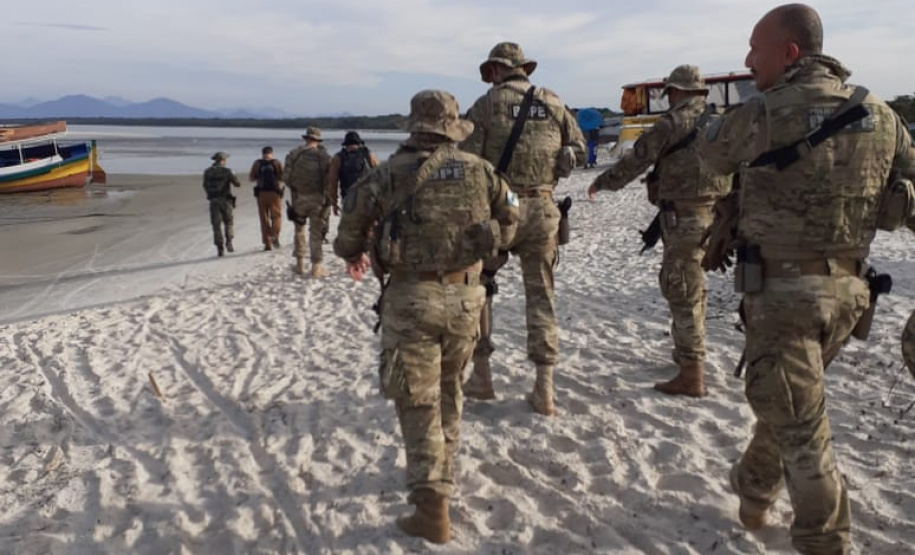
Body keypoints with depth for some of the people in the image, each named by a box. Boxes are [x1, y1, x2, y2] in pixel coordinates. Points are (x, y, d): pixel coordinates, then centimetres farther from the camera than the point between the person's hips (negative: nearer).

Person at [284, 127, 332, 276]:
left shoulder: (293, 154, -2)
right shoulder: (324, 156, -6)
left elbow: (286, 177, -2)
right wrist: (328, 198, 7)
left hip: (299, 197, 2)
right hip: (318, 198, -1)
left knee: (299, 229, 18)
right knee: (316, 232, 4)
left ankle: (300, 264, 20)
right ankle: (316, 267, 5)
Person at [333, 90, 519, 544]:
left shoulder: (392, 173, -5)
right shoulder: (479, 169, 4)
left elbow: (353, 221, 2)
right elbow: (510, 218, 17)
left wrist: (353, 256, 24)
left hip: (413, 297, -4)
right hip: (465, 294, 4)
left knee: (417, 401, 2)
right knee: (447, 387, 24)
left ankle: (432, 509, -1)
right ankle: (441, 468, 40)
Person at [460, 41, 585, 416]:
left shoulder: (486, 104, -2)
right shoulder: (552, 103, 8)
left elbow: (466, 157, -8)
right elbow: (578, 149, 12)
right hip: (542, 209, 3)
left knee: (476, 286, 15)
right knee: (541, 294, 10)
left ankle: (481, 375, 18)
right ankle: (544, 389, 10)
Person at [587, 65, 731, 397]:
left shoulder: (673, 123, -10)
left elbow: (636, 159, -5)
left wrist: (602, 182, 8)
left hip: (683, 218, -8)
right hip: (714, 215, 8)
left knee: (682, 292, -4)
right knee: (692, 286, 21)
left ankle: (691, 376, -3)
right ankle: (688, 353, 36)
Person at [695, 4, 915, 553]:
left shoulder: (764, 113, -13)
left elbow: (711, 151, 5)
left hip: (783, 290, -7)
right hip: (846, 289, 7)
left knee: (800, 426, 2)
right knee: (788, 401, 23)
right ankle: (754, 497, 41)